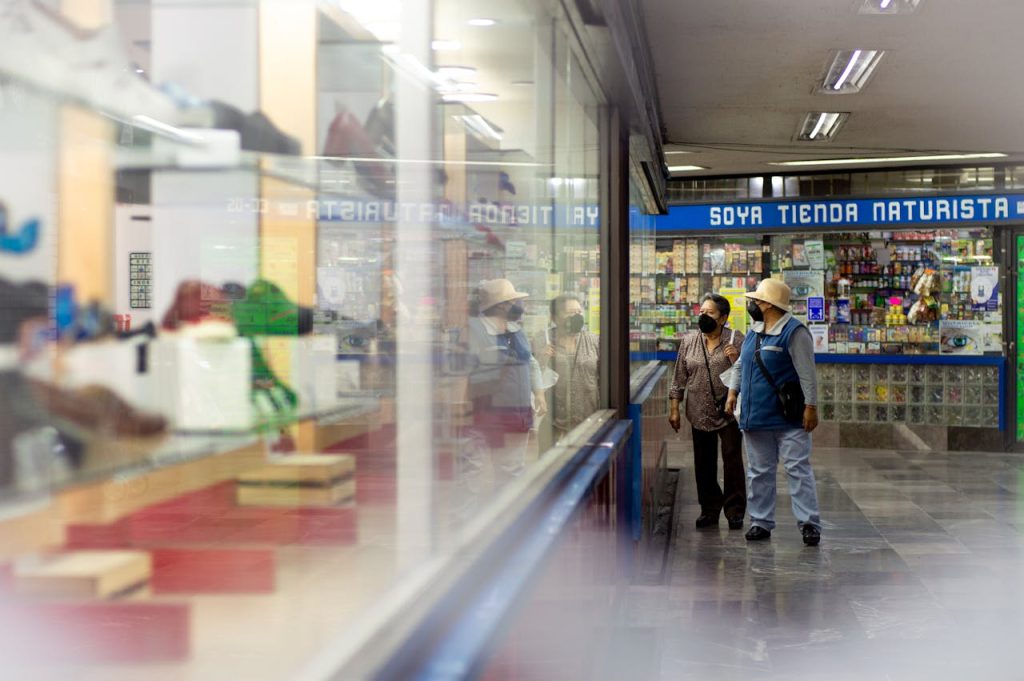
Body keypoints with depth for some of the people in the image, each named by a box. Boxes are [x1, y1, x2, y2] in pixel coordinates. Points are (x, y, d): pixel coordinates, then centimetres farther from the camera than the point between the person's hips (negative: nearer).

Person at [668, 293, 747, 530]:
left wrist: (736, 360, -18)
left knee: (732, 461, -3)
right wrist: (674, 408, 6)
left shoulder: (736, 340, -2)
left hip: (728, 411, -3)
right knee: (704, 464, 8)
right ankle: (709, 510, 18)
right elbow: (679, 378, 10)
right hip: (700, 413, 3)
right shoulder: (688, 342, 6)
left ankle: (735, 512, 5)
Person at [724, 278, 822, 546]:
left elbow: (807, 373, -15)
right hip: (756, 418, 8)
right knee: (759, 472, 11)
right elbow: (741, 364, 23)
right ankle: (761, 522, 19)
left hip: (788, 419, -8)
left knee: (798, 470, -6)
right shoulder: (754, 332, 12)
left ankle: (809, 523, -4)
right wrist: (733, 391, 11)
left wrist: (811, 406, -18)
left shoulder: (794, 332, -12)